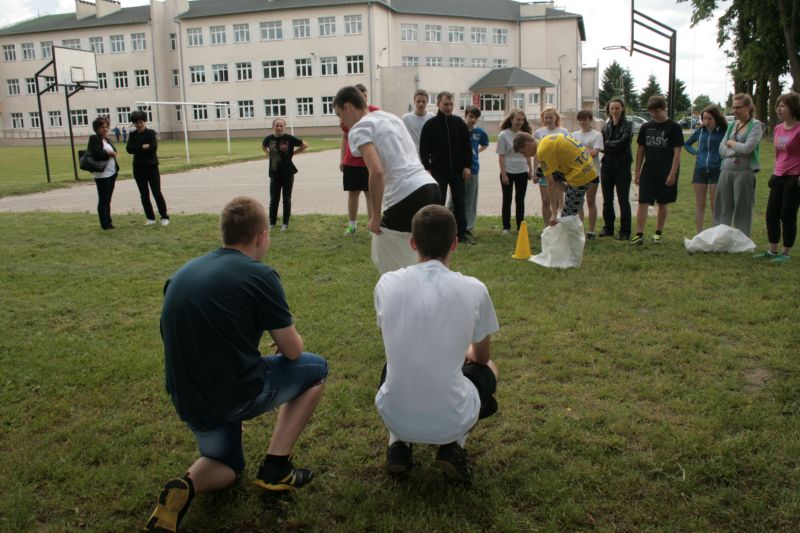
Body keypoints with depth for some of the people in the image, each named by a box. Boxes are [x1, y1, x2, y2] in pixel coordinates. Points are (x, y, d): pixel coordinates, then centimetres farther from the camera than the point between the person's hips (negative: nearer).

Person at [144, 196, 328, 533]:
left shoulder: (181, 273, 10)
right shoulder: (259, 275, -11)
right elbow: (292, 351, -5)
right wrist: (287, 338, 19)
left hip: (188, 401, 7)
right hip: (235, 394, -7)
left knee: (227, 465, 33)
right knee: (315, 369, 18)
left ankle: (184, 488, -2)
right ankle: (275, 470, 14)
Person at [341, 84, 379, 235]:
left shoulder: (375, 111, -3)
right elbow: (344, 138, 11)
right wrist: (342, 160, 7)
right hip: (351, 162, 3)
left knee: (370, 193, 1)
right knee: (352, 193, 9)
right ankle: (352, 225, 19)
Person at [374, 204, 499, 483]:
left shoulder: (387, 283, -6)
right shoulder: (474, 289, -10)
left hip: (394, 416, 2)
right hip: (452, 421, -2)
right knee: (488, 368, 29)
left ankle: (399, 445, 17)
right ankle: (453, 447, 12)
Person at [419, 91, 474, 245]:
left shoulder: (459, 122, 4)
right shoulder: (430, 125, -3)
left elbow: (467, 145, 6)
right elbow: (424, 149, -2)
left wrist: (467, 166, 0)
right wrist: (427, 168, -9)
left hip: (457, 170, 3)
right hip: (438, 171, -2)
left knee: (459, 202, 6)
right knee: (438, 203, 1)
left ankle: (462, 234, 12)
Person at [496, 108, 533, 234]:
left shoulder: (524, 134, 5)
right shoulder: (503, 135, -8)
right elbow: (501, 156, -10)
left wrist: (530, 170, 10)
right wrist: (503, 174, -14)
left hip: (522, 172, 4)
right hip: (508, 172, -4)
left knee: (520, 200, 9)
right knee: (507, 200, 4)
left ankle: (520, 227, 17)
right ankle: (506, 227, 13)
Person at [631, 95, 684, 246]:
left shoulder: (674, 127, -5)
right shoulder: (646, 127, 6)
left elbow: (677, 152, -7)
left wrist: (672, 174, -13)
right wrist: (638, 171, 7)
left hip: (666, 173, -2)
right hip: (648, 172, 3)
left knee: (663, 204, 7)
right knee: (643, 203, -5)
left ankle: (658, 233, 19)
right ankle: (639, 235, -5)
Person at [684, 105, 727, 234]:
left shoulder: (724, 131, -5)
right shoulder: (700, 130, 6)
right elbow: (687, 144, 21)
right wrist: (695, 152, 6)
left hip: (717, 171, -3)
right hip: (700, 170, 3)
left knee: (715, 206, 2)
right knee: (699, 205, 7)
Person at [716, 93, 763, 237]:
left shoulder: (756, 125, -3)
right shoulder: (732, 125, 14)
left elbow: (747, 148, -15)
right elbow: (721, 148, 6)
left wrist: (731, 143, 0)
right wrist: (737, 151, -9)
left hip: (744, 172, -5)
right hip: (726, 170, 5)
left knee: (743, 209, -1)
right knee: (723, 207, 6)